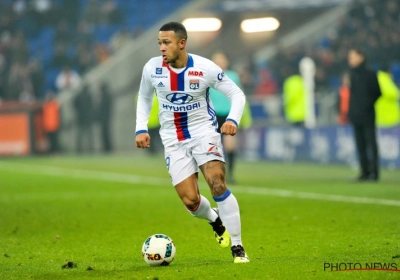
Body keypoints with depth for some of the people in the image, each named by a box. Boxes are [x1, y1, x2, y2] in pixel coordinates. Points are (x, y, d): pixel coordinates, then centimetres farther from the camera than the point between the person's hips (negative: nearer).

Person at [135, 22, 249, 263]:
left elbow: (237, 94, -6)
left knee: (218, 184, -22)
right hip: (174, 140, 2)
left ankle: (238, 248, -10)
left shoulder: (205, 68, -14)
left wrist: (233, 120, -24)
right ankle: (215, 219, 30)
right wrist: (141, 129, 1)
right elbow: (144, 98, 13)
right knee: (190, 201, -7)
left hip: (203, 132, -2)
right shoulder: (152, 68, -6)